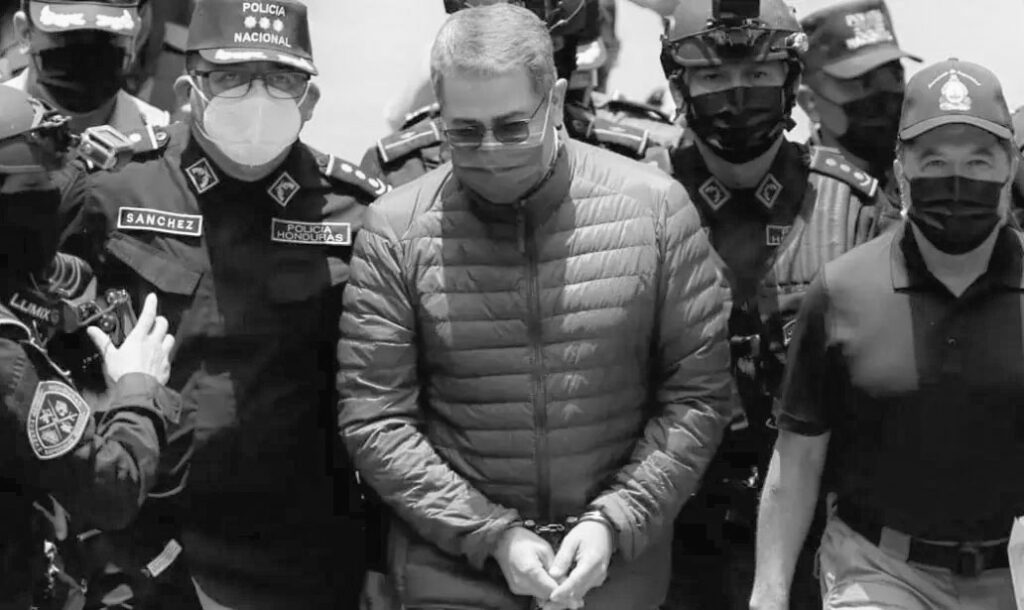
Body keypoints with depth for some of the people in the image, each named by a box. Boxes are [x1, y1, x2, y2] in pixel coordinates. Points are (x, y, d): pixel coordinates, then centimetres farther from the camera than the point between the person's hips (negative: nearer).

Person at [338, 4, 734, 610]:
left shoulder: (656, 208, -7)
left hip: (620, 559, 1)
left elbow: (698, 395, -3)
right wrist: (491, 535, -14)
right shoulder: (396, 230, -8)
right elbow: (373, 420, -7)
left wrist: (614, 521, -13)